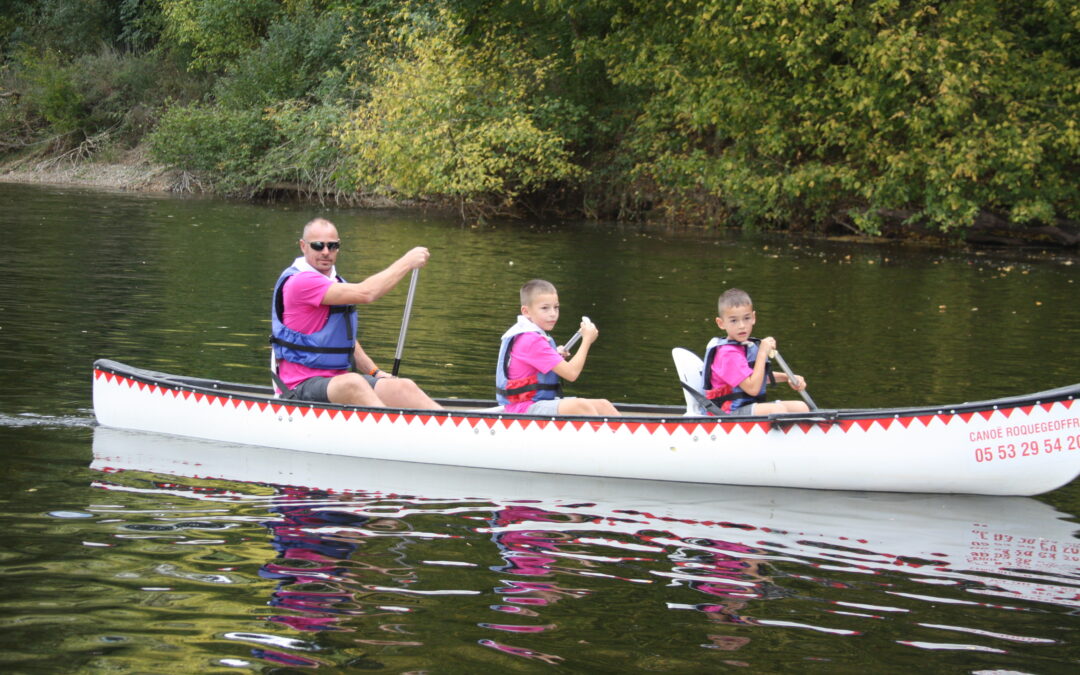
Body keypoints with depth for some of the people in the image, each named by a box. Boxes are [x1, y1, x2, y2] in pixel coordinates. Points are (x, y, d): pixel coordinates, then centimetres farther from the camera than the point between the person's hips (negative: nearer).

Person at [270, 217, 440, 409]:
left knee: (403, 386, -14)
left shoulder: (335, 283, 20)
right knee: (352, 383, -39)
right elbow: (365, 293, -22)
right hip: (303, 385, -9)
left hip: (340, 380, 9)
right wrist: (407, 262, -11)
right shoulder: (300, 281, -14)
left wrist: (376, 373, 14)